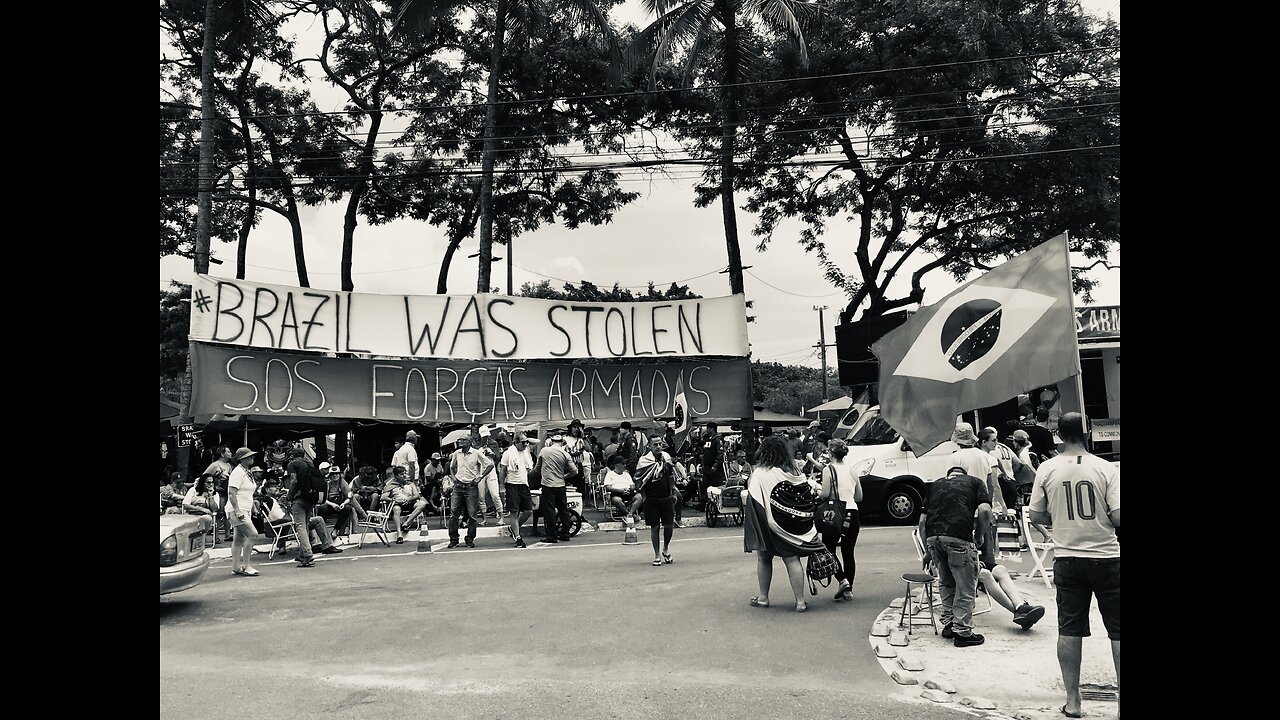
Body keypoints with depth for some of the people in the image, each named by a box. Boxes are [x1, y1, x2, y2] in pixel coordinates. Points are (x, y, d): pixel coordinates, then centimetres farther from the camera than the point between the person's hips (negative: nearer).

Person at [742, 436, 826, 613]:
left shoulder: (759, 473, -11)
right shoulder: (791, 473, 1)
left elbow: (752, 500, -14)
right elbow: (809, 497, 2)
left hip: (768, 524, -3)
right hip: (789, 524, 3)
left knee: (763, 558, 12)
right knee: (792, 560, 4)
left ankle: (763, 597, 20)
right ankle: (800, 601, 3)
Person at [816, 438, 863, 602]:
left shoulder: (828, 469, -7)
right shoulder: (852, 470, 10)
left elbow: (825, 494, -15)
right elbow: (859, 497, 14)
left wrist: (818, 491, 6)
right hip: (852, 513, 5)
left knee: (829, 550, 8)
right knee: (848, 553, 10)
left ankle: (843, 580, -10)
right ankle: (848, 589, 11)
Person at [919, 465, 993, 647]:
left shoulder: (934, 485, 28)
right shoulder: (975, 482, 20)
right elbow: (984, 511, -1)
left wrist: (928, 551, 26)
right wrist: (980, 535, 14)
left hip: (933, 537, 4)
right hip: (959, 537, -4)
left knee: (946, 583, 23)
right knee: (966, 586, 9)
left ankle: (948, 625, 29)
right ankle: (963, 632, 14)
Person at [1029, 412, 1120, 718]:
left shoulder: (1047, 469, -2)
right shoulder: (1107, 469, -8)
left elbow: (1036, 515, 2)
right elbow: (1118, 517, -13)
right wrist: (1100, 518, 8)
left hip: (1067, 559, 2)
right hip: (1106, 558, -2)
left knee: (1069, 630, 8)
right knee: (1116, 630, 9)